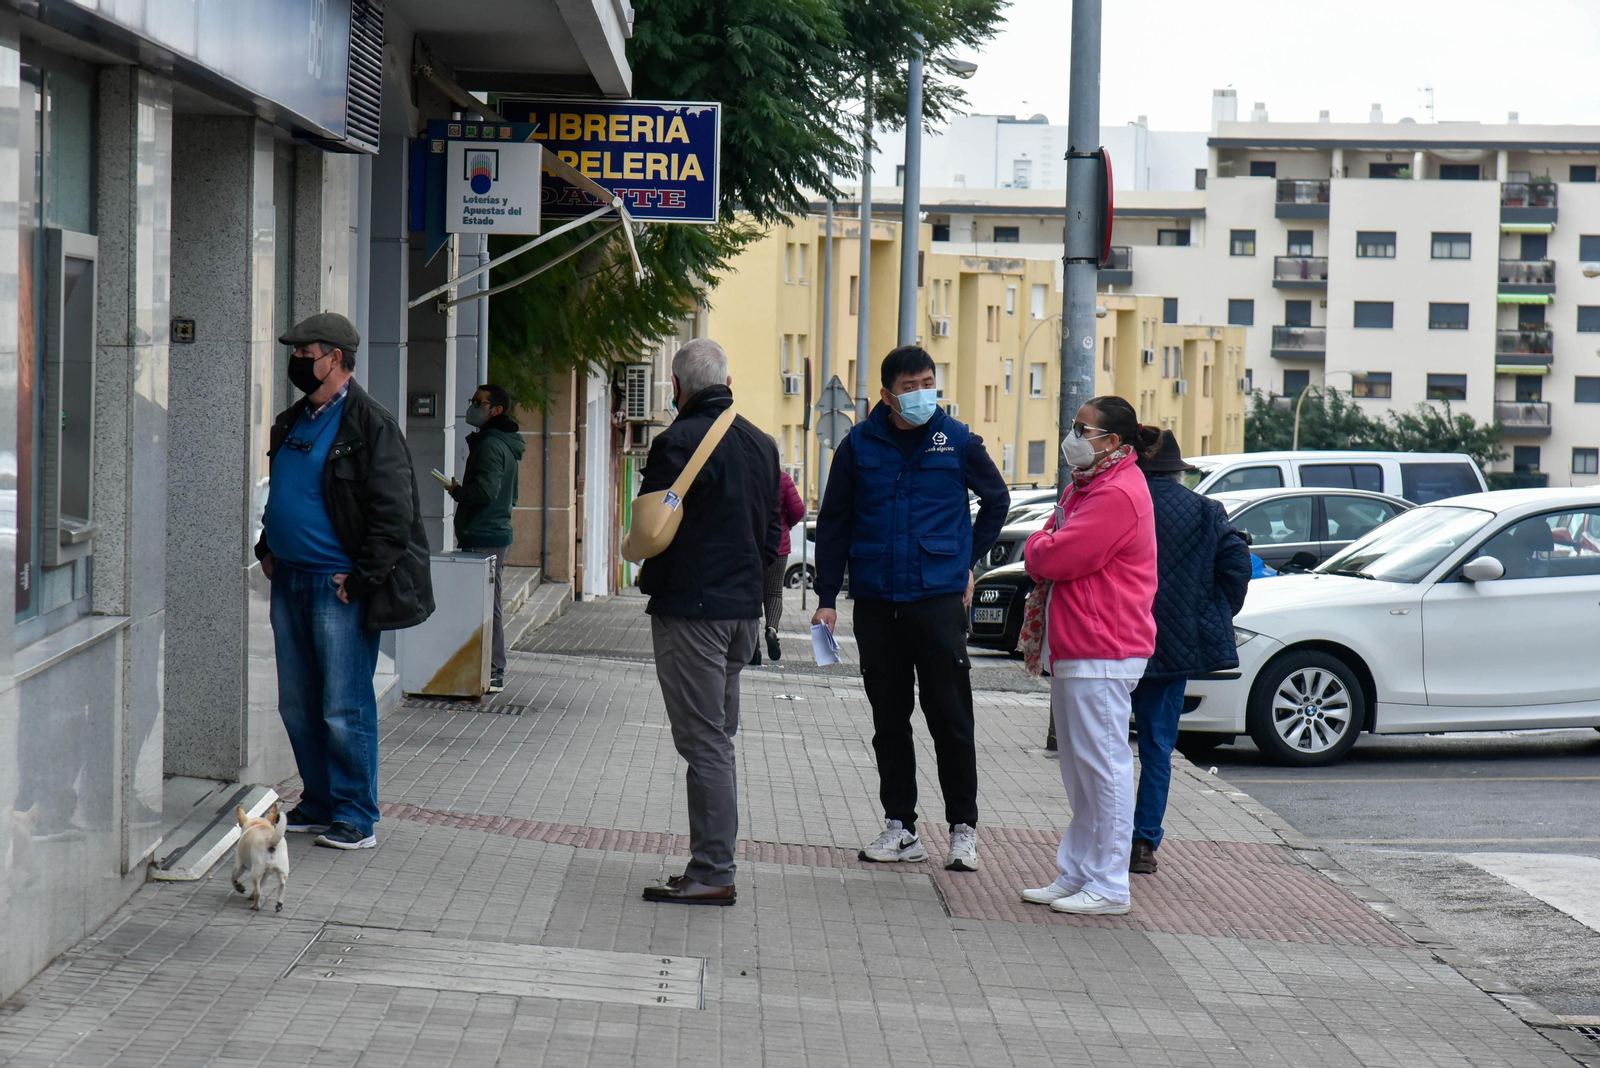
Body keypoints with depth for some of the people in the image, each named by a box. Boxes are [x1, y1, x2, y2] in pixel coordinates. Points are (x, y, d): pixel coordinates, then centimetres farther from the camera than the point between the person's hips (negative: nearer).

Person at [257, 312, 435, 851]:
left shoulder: (369, 424, -10)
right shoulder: (291, 423, 15)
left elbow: (394, 512, -13)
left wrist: (362, 578, -15)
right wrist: (268, 551, 16)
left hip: (339, 587, -8)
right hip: (289, 581, 8)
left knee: (344, 709, -6)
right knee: (297, 706, 12)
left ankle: (355, 817, 2)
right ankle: (318, 805, 23)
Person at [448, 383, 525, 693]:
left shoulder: (490, 445, -14)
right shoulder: (506, 444, 19)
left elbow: (484, 491, -24)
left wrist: (456, 490, -6)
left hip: (484, 537, -11)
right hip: (497, 531, 11)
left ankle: (493, 674, -8)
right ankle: (494, 671, 16)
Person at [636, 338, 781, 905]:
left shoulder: (678, 442, -15)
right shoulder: (761, 444, 10)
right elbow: (772, 533, 14)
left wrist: (650, 582, 6)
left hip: (690, 609, -8)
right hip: (744, 608, 8)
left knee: (703, 742, -6)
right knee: (719, 739, 14)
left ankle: (712, 873, -6)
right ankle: (714, 864, 17)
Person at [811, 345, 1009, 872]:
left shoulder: (957, 441, 1)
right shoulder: (859, 445, 4)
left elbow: (997, 500, 18)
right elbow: (833, 523, 9)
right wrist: (827, 598, 6)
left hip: (939, 597, -2)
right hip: (876, 601, 2)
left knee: (951, 719, -2)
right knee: (889, 721, 8)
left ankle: (963, 829, 5)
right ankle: (900, 828, 16)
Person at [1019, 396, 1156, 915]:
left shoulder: (1117, 495, -17)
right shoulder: (1083, 487, 19)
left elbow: (1051, 559, -19)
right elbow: (1041, 561, 23)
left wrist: (1040, 546, 2)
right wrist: (1046, 549, 0)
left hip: (1101, 657, -11)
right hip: (1073, 654, 11)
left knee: (1103, 769, -7)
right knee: (1080, 773, 14)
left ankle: (1108, 887, -4)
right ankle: (1075, 876, 21)